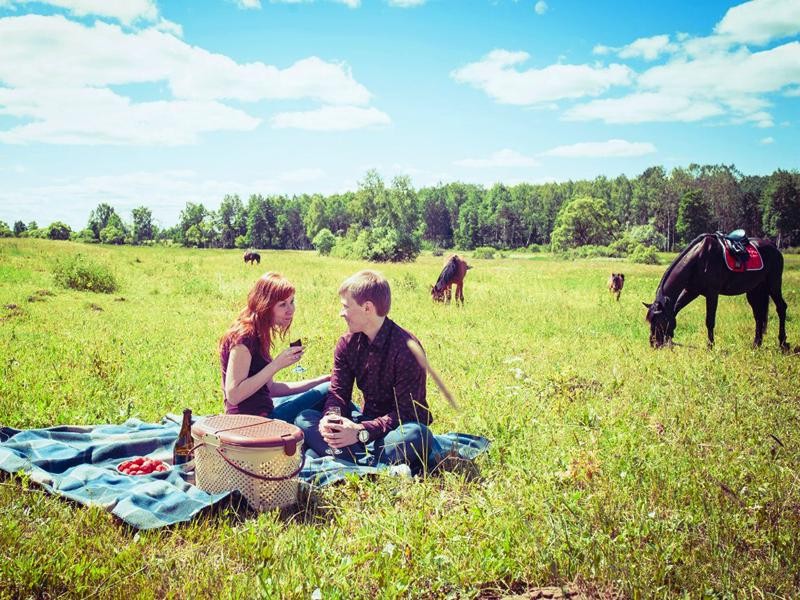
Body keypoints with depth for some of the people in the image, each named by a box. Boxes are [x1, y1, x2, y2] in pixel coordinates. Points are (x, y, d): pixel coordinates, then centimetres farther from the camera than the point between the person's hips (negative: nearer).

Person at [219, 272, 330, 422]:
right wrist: (277, 364, -25)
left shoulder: (260, 334, 10)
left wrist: (323, 380, 7)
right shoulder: (244, 336, -19)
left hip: (265, 411, 9)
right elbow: (233, 395, -24)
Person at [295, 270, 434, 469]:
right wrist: (331, 417, -26)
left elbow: (406, 411, -22)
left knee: (416, 435, -40)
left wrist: (362, 432, -32)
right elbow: (338, 392, -2)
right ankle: (371, 465, -30)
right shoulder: (347, 343, 0)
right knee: (304, 419, -14)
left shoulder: (406, 348, -20)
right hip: (367, 420, 6)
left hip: (398, 427, -6)